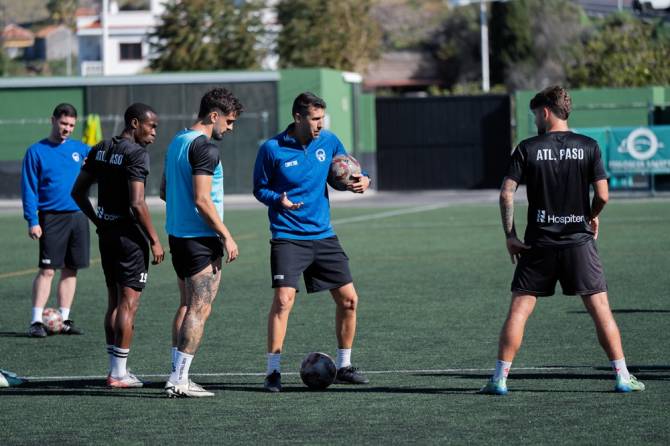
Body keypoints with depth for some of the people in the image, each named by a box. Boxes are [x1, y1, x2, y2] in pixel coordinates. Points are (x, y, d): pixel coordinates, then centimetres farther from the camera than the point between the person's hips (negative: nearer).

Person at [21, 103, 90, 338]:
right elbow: (29, 188, -2)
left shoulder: (80, 149, 11)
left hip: (78, 216, 4)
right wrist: (32, 221, -10)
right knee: (47, 270, -8)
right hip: (52, 218, -4)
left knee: (71, 270, 6)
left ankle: (64, 320, 13)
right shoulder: (36, 151, 0)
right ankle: (36, 322, -7)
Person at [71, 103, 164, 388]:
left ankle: (115, 369, 17)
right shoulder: (136, 154, -15)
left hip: (106, 233, 8)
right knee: (129, 303, -3)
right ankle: (119, 373, -3)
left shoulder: (100, 150, 10)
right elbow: (137, 203, -21)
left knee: (114, 301, 14)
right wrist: (154, 241, -15)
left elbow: (78, 192, 14)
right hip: (130, 234, -8)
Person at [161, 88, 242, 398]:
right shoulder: (205, 148, -16)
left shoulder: (177, 141, 13)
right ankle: (180, 381, -9)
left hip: (177, 234, 10)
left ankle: (177, 376, 14)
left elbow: (164, 191, 20)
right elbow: (202, 200, -21)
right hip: (201, 240, -10)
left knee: (186, 305, 15)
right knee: (200, 309, -6)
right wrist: (226, 236, -16)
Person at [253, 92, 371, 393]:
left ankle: (344, 367, 20)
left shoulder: (329, 141, 3)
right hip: (288, 238, -5)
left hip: (323, 235, 5)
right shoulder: (272, 149, -9)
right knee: (284, 299, -19)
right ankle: (273, 372, -10)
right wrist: (278, 200, -19)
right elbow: (259, 188, 1)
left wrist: (362, 181, -4)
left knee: (348, 299, 5)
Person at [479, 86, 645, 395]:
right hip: (579, 240, 0)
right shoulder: (588, 147, -1)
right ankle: (622, 377, 2)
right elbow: (602, 195, -5)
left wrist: (509, 235, 0)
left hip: (539, 244, 0)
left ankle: (500, 378, 2)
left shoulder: (527, 149, -2)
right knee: (600, 308, 4)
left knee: (519, 309, 5)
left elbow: (506, 193, -7)